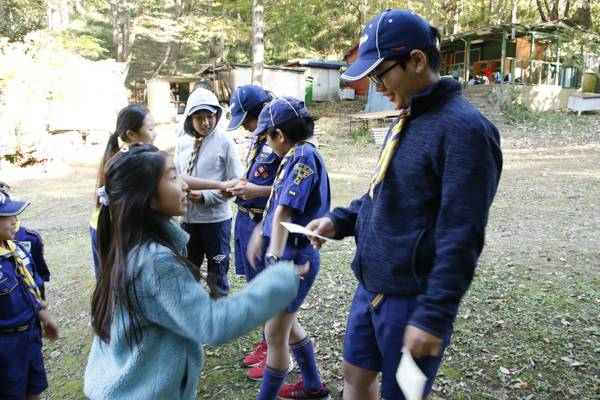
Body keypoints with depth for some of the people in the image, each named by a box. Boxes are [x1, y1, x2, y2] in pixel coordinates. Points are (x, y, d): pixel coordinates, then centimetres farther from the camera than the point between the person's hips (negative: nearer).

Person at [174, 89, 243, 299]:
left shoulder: (225, 142, -9)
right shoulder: (183, 143, 4)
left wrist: (205, 196, -19)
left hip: (216, 218, -4)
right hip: (188, 216, 5)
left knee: (217, 273, 8)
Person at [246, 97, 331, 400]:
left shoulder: (303, 156, -18)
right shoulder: (298, 155, 11)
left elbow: (285, 213, -27)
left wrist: (274, 260, -30)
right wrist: (260, 233, 21)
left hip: (294, 255, -11)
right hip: (288, 252, 11)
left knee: (275, 335, 0)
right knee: (287, 326, 23)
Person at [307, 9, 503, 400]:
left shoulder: (464, 128, -19)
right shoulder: (406, 119, 8)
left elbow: (461, 239, -22)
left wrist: (434, 316, -22)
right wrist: (339, 221, 4)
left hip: (412, 297, -8)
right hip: (371, 286, 8)